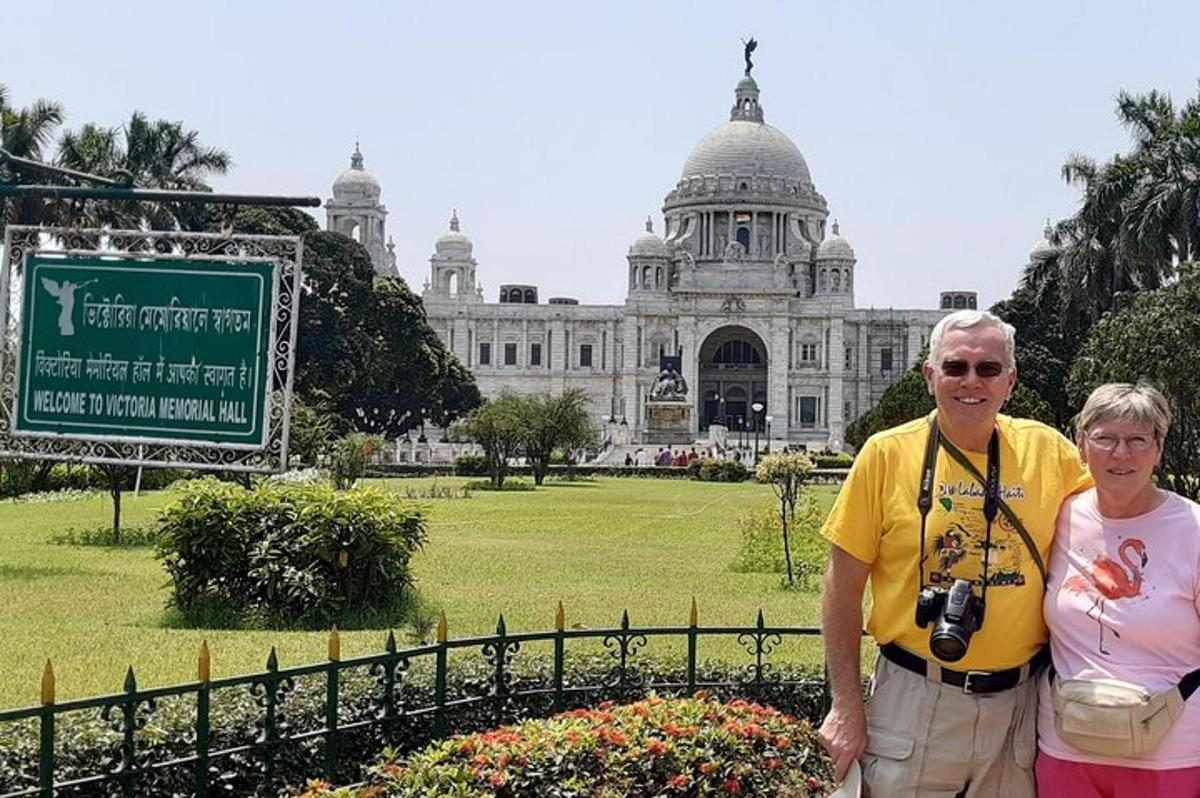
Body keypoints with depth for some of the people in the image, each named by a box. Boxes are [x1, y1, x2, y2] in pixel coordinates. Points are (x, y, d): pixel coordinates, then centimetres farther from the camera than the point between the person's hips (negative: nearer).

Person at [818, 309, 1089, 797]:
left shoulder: (1047, 450, -1)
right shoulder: (887, 454, -7)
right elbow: (843, 586, -4)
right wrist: (846, 705, -6)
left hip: (1018, 702, 2)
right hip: (914, 698, -2)